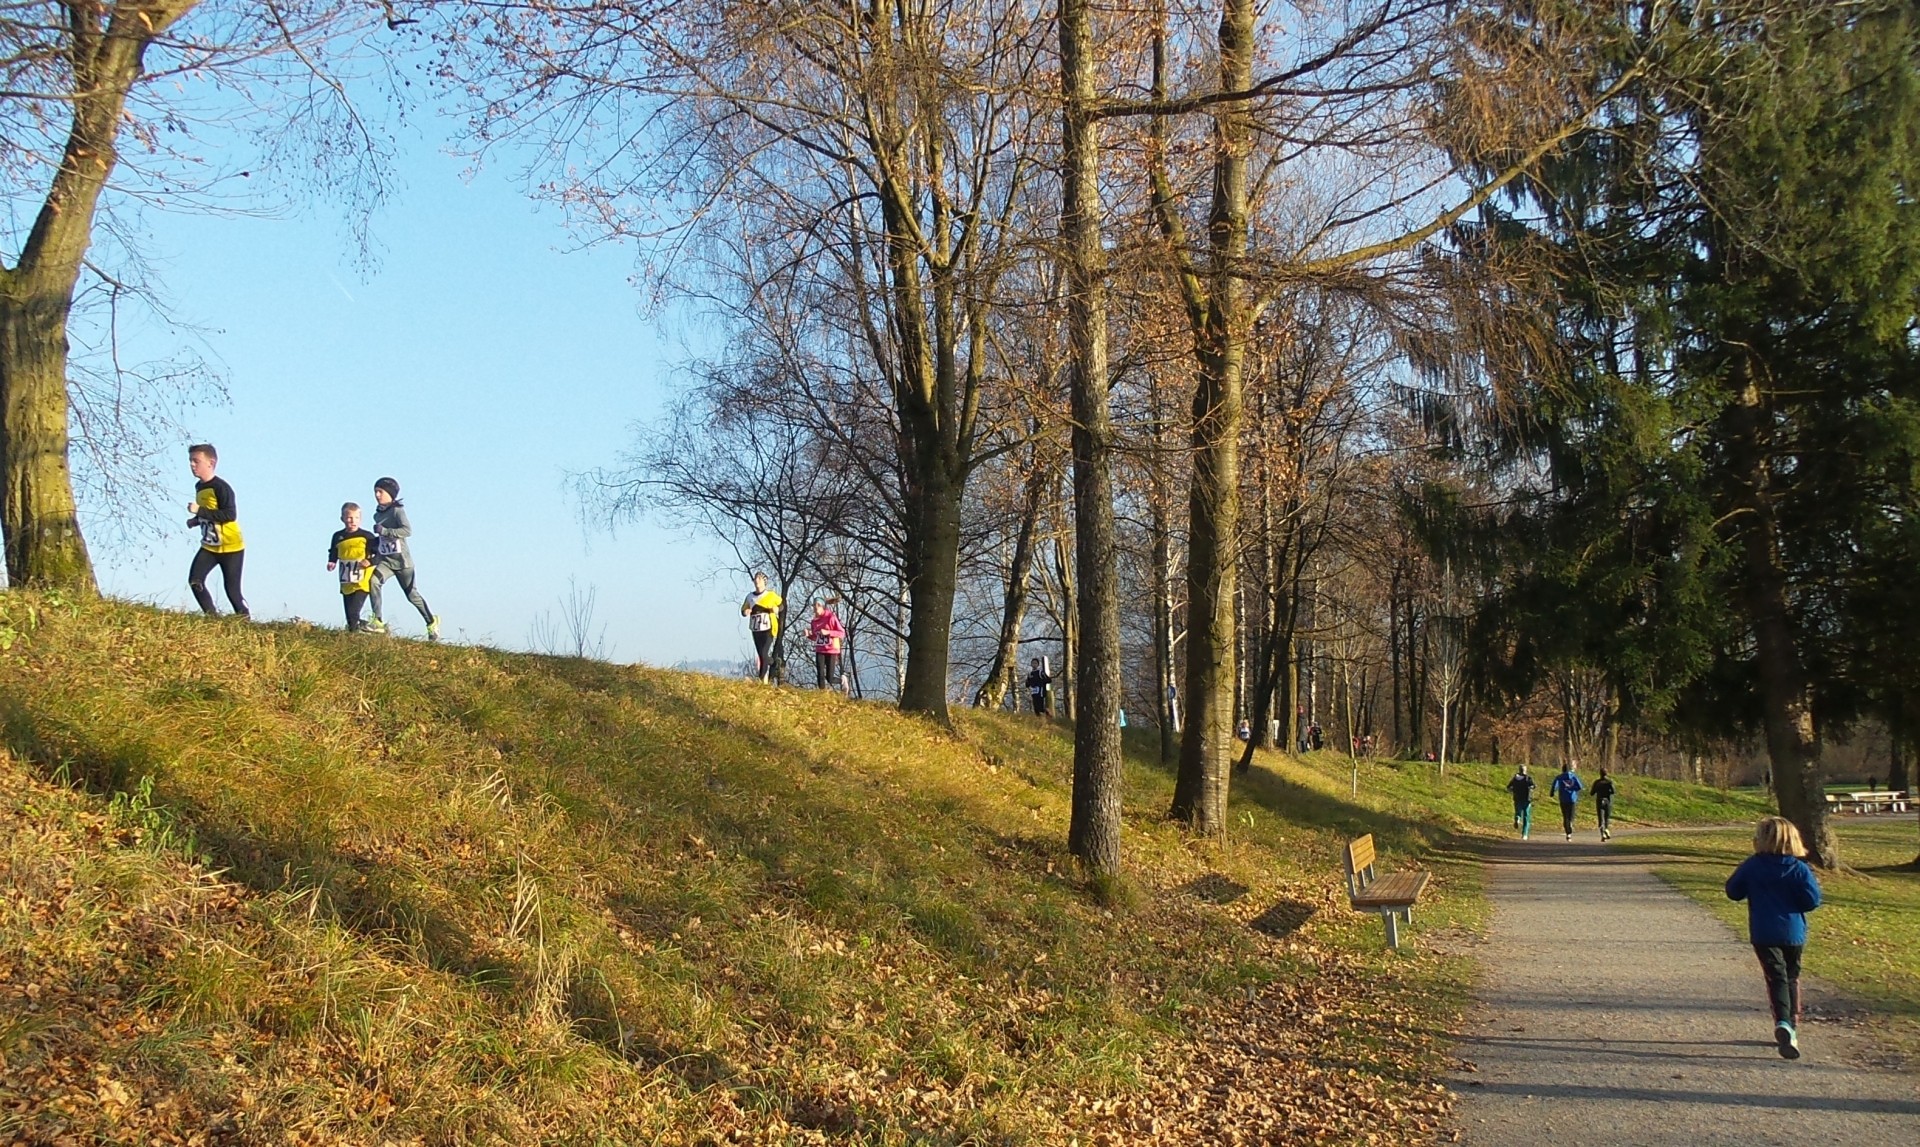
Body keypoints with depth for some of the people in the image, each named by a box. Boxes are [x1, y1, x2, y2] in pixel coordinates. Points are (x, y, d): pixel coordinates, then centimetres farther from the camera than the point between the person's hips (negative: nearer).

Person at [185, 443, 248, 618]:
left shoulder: (220, 487, -18)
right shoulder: (199, 486, 9)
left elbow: (230, 514, -29)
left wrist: (199, 511, -28)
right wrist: (196, 520, 5)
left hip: (231, 547, -8)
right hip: (209, 546, 8)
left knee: (232, 590, -4)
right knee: (194, 580, -9)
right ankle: (211, 616, 1)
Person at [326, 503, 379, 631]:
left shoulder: (366, 537, -6)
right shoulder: (338, 536, 6)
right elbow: (333, 552, 22)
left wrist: (370, 561, -18)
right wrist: (332, 562, 4)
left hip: (362, 583, -5)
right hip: (346, 584, 5)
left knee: (353, 613, -17)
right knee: (350, 617, 9)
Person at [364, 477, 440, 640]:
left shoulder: (397, 510, -9)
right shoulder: (378, 514, 14)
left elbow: (408, 530, -23)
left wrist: (384, 531, -26)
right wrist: (374, 548, 18)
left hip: (401, 559, -6)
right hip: (385, 559, 6)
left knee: (411, 594, 4)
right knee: (373, 580, -23)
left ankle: (431, 621, 24)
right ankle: (378, 621, -25)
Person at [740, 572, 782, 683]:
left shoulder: (771, 595, -2)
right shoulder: (749, 597, 7)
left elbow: (781, 604, 13)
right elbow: (743, 610, 16)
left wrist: (777, 609, -9)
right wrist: (745, 612, -7)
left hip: (768, 629, -4)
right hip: (756, 630, 4)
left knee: (764, 654, -16)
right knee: (761, 655, 7)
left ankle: (763, 679, -16)